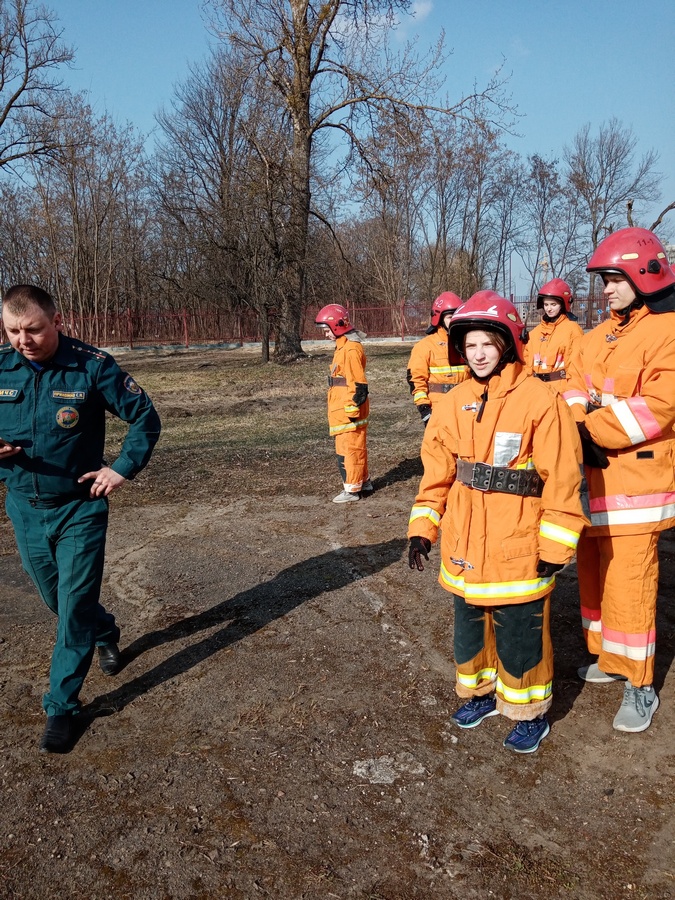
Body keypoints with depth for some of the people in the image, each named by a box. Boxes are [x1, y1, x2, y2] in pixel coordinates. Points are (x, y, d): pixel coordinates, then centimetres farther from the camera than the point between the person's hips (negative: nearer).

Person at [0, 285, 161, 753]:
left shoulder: (92, 366, -15)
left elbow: (146, 417, -6)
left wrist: (124, 469, -12)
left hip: (80, 508, -4)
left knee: (74, 608, 1)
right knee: (57, 600, 20)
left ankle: (62, 706, 17)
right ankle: (106, 632, 50)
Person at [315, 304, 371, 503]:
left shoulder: (351, 349, -17)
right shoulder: (343, 346, 15)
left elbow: (358, 384, -21)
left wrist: (353, 409, -20)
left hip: (348, 411, -10)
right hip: (342, 410, 10)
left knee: (349, 449, -3)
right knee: (355, 447, 17)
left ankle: (352, 489, 5)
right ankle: (364, 483, 27)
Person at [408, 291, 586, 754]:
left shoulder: (540, 400, -13)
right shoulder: (455, 403, 4)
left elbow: (562, 479, -13)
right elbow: (437, 472, 7)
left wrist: (555, 547, -13)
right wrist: (423, 527, 2)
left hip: (517, 549, -5)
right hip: (465, 547, 6)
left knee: (519, 633, 8)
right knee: (470, 624, 20)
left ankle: (530, 713, 31)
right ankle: (481, 693, 43)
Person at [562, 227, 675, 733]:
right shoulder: (599, 335, 14)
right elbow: (577, 391, 9)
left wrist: (592, 431, -19)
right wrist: (574, 429, -11)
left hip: (634, 482, -8)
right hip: (593, 476, 8)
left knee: (627, 582, -3)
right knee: (594, 572, 16)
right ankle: (608, 660, 34)